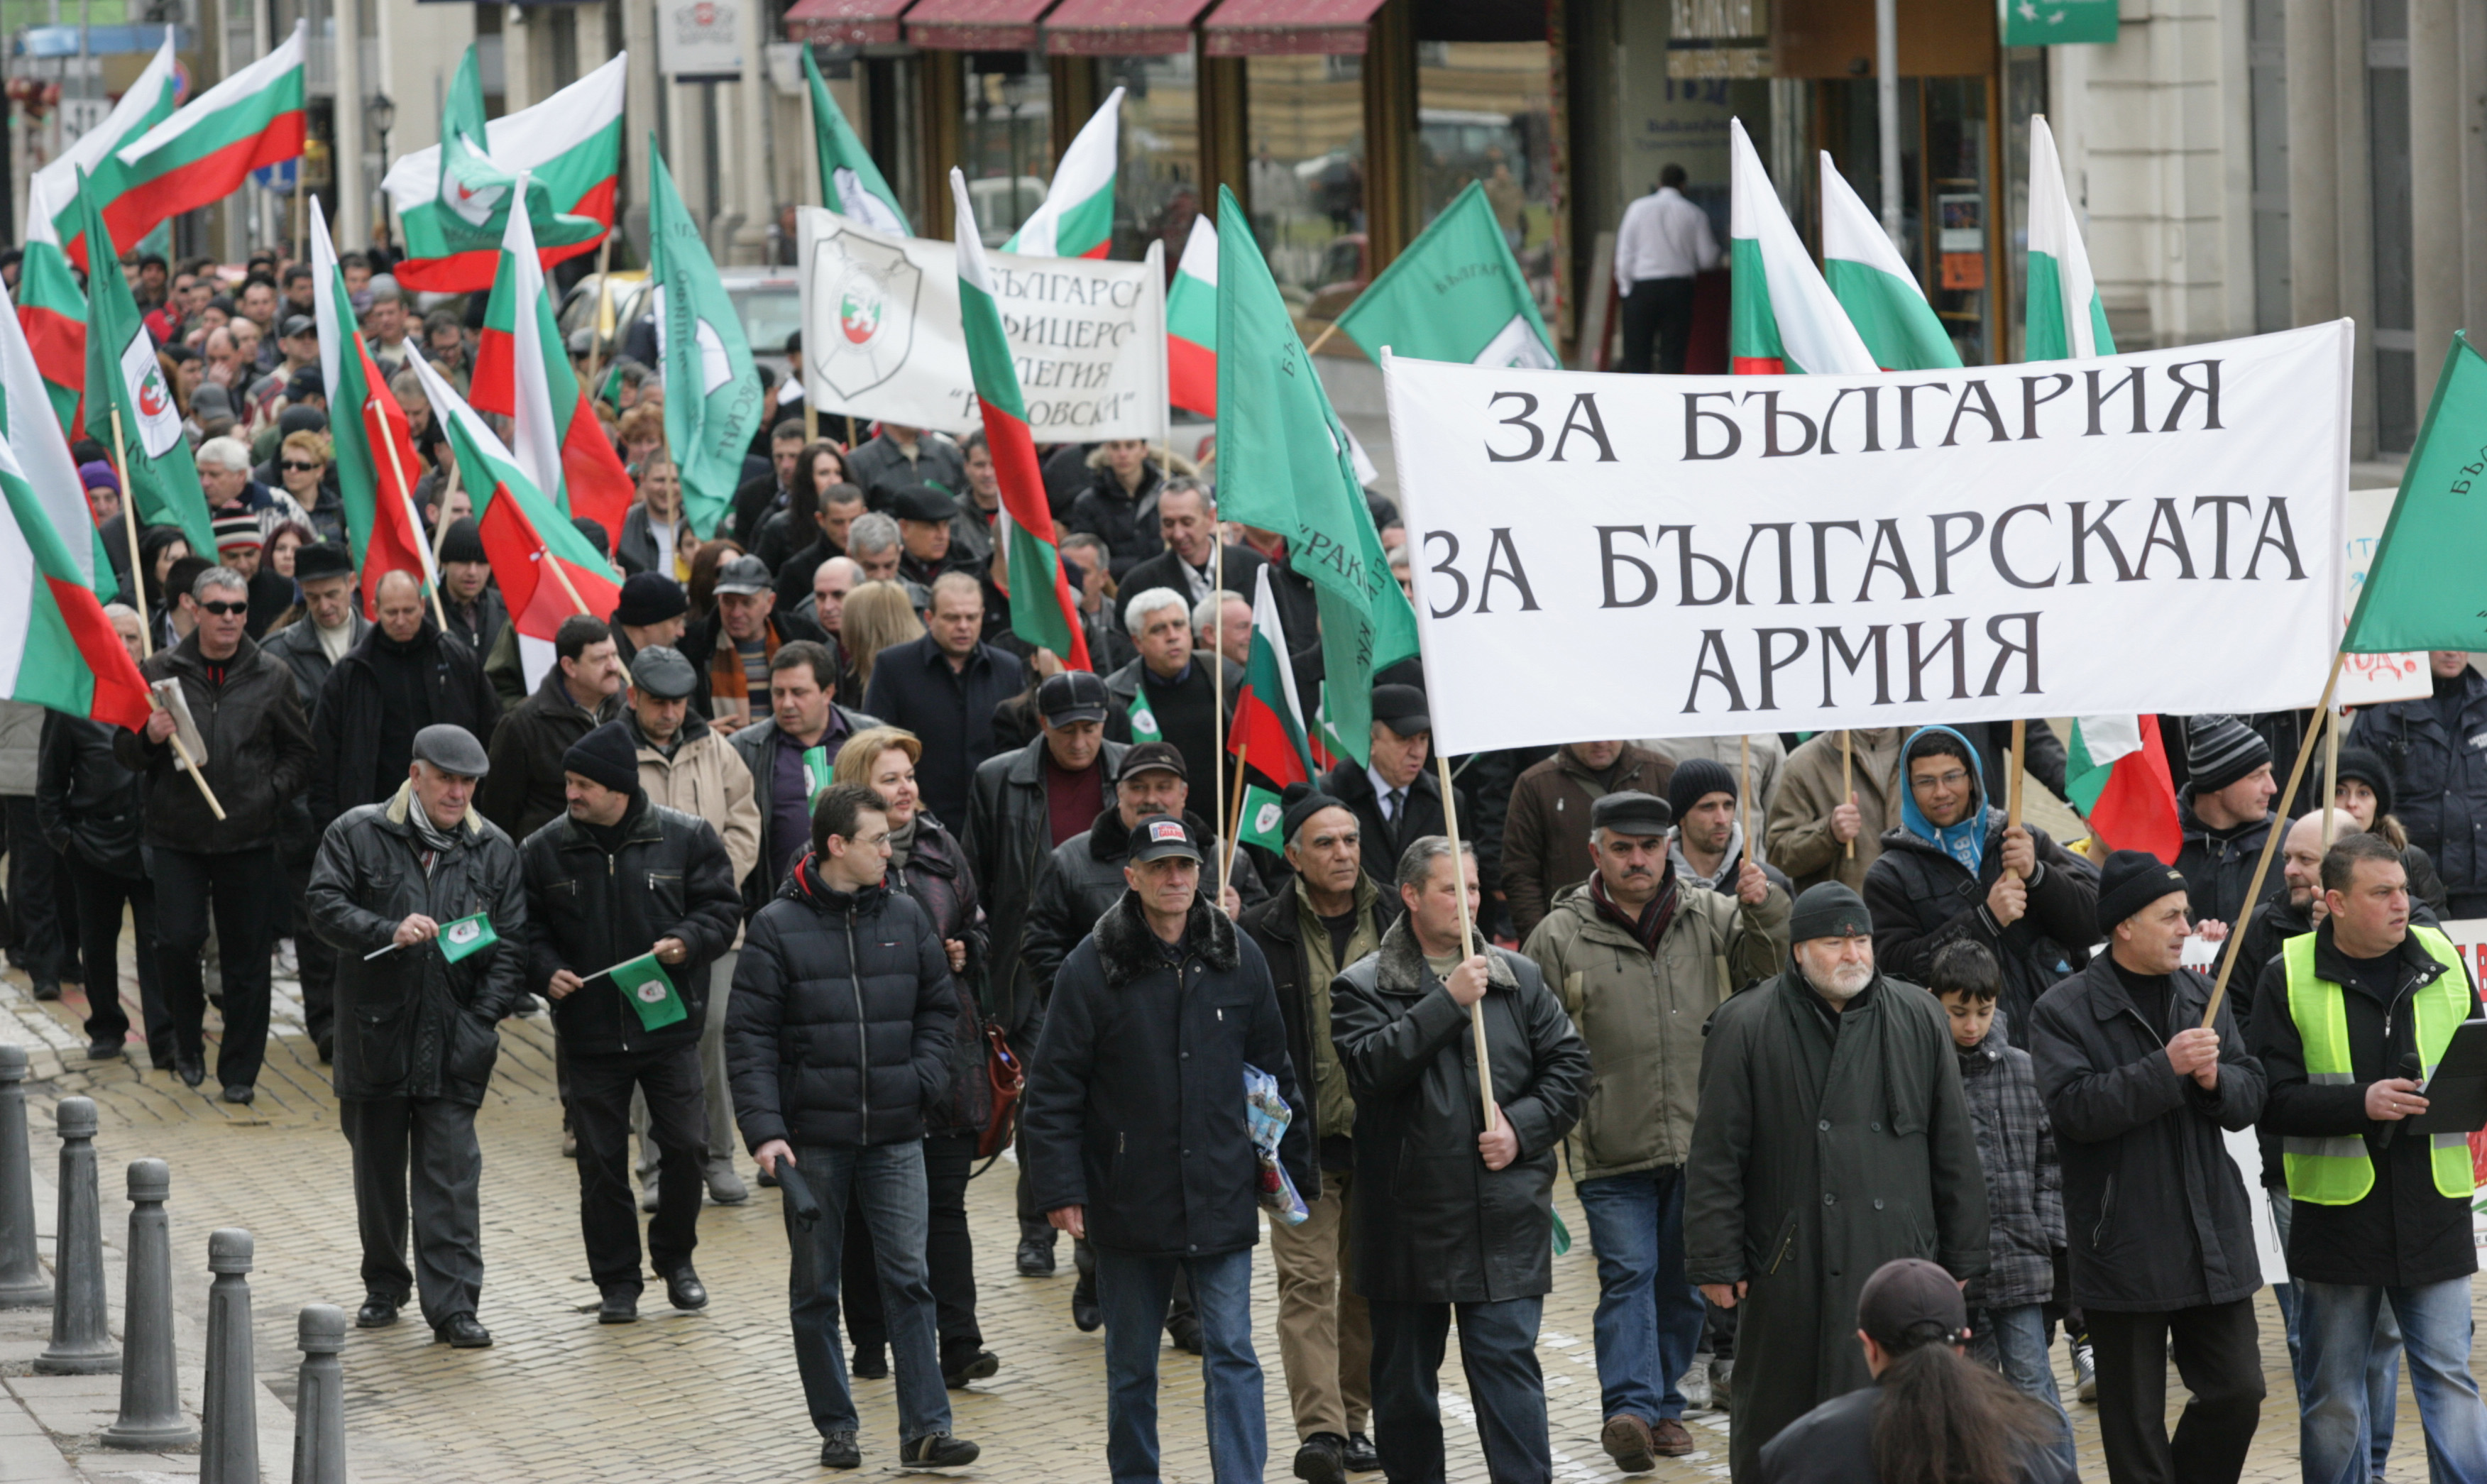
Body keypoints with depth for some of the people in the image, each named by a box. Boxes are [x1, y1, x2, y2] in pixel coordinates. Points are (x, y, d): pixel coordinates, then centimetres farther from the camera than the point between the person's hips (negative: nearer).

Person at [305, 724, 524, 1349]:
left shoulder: (494, 851, 6)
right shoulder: (358, 835, 1)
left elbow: (510, 943, 6)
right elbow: (324, 905, -7)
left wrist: (483, 1021, -4)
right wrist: (389, 933, -22)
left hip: (453, 1040, 0)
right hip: (376, 1033, 0)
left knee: (451, 1177, -6)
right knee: (378, 1168, 13)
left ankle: (454, 1306, -8)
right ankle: (384, 1287, 29)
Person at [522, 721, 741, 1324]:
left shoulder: (685, 838, -4)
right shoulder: (544, 850, 0)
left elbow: (723, 907, 2)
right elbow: (527, 929, 9)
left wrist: (689, 941, -17)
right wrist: (545, 972, -10)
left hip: (670, 1025, -1)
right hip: (588, 1032, 1)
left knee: (686, 1145, 3)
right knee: (601, 1161, 4)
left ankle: (675, 1258, 25)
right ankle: (617, 1281, 15)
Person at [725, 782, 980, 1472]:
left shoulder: (905, 917, 5)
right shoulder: (777, 927, -6)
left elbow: (939, 1005, 16)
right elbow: (749, 1035, -7)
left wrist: (924, 1076, 0)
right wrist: (764, 1129, -15)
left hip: (895, 1136, 2)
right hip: (812, 1138, -2)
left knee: (909, 1279, -3)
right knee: (816, 1288, 7)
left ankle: (926, 1428, -3)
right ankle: (835, 1426, 17)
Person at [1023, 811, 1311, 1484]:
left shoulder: (1238, 960, 3)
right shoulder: (1094, 968, -6)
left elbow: (1275, 1072, 11)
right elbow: (1054, 1088, -4)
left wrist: (1293, 1172, 12)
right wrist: (1059, 1187, -9)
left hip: (1221, 1199, 1)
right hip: (1128, 1199, -1)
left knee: (1232, 1354, -4)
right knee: (1131, 1365, 11)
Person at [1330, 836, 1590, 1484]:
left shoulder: (1518, 979, 9)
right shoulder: (1362, 987, 1)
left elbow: (1569, 1066, 10)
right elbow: (1371, 1067, -17)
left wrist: (1522, 1127, -6)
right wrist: (1449, 1002, -18)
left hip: (1504, 1218, 0)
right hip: (1408, 1221, 0)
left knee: (1506, 1361, -6)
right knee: (1404, 1375, 10)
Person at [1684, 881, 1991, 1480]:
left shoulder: (1918, 1018, 7)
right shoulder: (1747, 1026, -1)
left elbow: (1954, 1148, 12)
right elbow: (1715, 1157, -1)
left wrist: (1961, 1257, 11)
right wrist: (1716, 1264, -4)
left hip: (1896, 1262, 2)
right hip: (1789, 1268, -2)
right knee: (1771, 1430, 6)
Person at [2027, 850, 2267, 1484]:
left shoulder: (2202, 997, 10)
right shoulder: (2062, 1012, -7)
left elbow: (2250, 1097, 9)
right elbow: (2075, 1107, -21)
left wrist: (2214, 1080, -13)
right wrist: (2166, 1068, -25)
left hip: (2213, 1241, 5)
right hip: (2125, 1254, -5)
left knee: (2238, 1392, 7)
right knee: (2135, 1420, 3)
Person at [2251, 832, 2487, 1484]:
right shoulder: (2289, 977, -3)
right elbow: (2273, 1101, -9)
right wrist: (2361, 1103, -23)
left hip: (2432, 1211, 2)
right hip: (2337, 1212, -1)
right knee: (2333, 1398, 9)